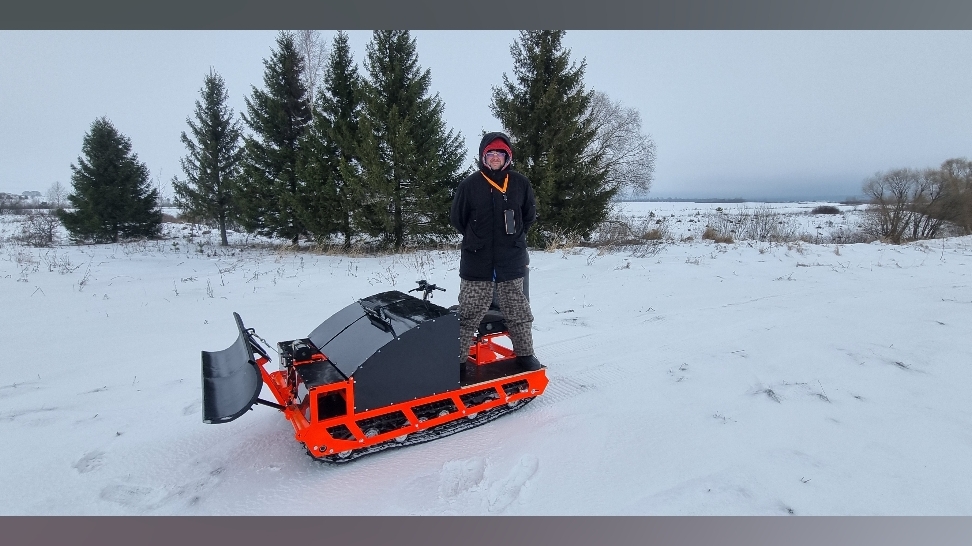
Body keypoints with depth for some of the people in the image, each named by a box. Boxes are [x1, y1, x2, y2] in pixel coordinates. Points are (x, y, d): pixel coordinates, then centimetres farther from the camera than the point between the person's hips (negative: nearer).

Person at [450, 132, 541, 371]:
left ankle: (525, 353, 28)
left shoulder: (520, 183, 3)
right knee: (469, 313, 4)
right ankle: (457, 357, 14)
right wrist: (475, 239, 6)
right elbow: (457, 218, 5)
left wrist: (514, 237, 8)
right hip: (476, 262, -2)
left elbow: (529, 215, 13)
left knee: (518, 311, 13)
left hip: (511, 261, 2)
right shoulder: (469, 185, -3)